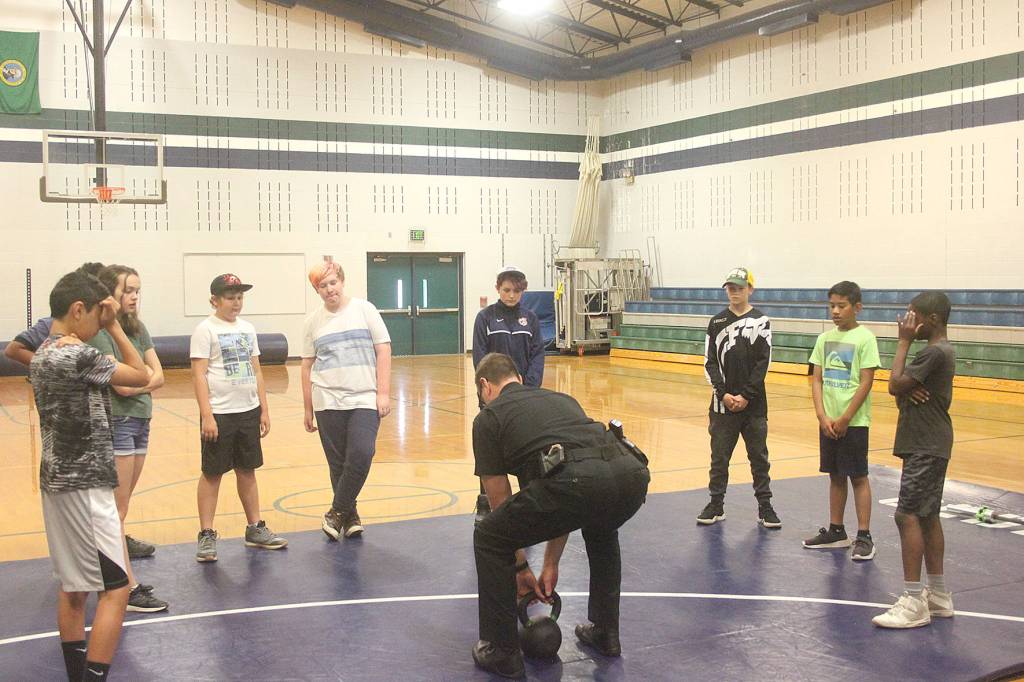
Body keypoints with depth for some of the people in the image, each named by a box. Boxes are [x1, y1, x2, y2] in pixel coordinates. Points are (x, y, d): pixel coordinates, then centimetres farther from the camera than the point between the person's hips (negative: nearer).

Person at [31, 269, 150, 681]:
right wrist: (114, 327, -7)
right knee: (116, 589, -6)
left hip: (58, 481, 10)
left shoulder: (42, 354, 10)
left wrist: (102, 329, 10)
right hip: (84, 486, -10)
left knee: (74, 588, 15)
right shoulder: (77, 354, -18)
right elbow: (141, 376, -12)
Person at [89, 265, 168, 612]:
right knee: (117, 507, -6)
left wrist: (134, 382, -12)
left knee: (121, 503, 15)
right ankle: (128, 588, -5)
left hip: (140, 421, 7)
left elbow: (158, 377, 5)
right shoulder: (98, 331, -13)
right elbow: (121, 383, -19)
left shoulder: (137, 328, 10)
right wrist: (144, 373, -1)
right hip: (115, 423, -7)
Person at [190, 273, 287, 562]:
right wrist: (206, 415, -17)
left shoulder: (247, 329, 12)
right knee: (212, 474, 2)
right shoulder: (205, 330, -6)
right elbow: (199, 375, -10)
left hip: (249, 412, 5)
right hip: (219, 414, -5)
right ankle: (207, 535, 9)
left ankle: (255, 528, 22)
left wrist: (264, 409, 11)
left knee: (247, 471, 13)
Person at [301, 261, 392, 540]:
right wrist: (308, 409, 12)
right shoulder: (313, 322, 8)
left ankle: (337, 511, 1)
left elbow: (383, 350, 1)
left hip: (364, 399, -2)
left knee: (361, 455, -16)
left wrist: (383, 392, -6)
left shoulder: (364, 310, 3)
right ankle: (350, 516, 20)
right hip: (328, 401, 2)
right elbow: (307, 365, 12)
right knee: (337, 463, 4)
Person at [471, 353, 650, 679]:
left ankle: (501, 651, 23)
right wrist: (550, 565, 47)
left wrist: (520, 567, 41)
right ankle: (605, 632, 44)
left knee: (489, 540, 18)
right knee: (601, 529, 42)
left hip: (576, 480, -6)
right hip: (632, 474, 6)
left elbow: (502, 503, 27)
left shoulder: (488, 417, 23)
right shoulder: (562, 398, 40)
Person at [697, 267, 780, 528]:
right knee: (719, 456, 6)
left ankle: (765, 506, 15)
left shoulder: (760, 321, 1)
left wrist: (745, 396, -12)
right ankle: (716, 505, 15)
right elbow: (710, 362, 3)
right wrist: (723, 394, -9)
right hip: (723, 402, 2)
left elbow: (763, 363, -5)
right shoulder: (717, 322, 7)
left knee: (759, 457, 6)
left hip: (753, 403, -2)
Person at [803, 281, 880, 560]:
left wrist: (845, 419, -14)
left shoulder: (864, 338, -9)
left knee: (858, 477, 0)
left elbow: (866, 382, -12)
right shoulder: (825, 338, 7)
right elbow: (817, 379, 6)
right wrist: (822, 416, -6)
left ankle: (864, 537, 6)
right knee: (835, 476, 13)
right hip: (828, 421, 5)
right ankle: (836, 531, 23)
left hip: (854, 421, -5)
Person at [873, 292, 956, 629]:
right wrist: (906, 392, -8)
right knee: (927, 517, 14)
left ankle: (913, 602, -11)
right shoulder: (940, 351, 15)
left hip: (925, 447, -11)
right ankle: (938, 596, 21)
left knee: (908, 515, -12)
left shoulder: (935, 352, -17)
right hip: (928, 445, 11)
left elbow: (895, 384, -20)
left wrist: (904, 341, -12)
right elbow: (901, 394, 16)